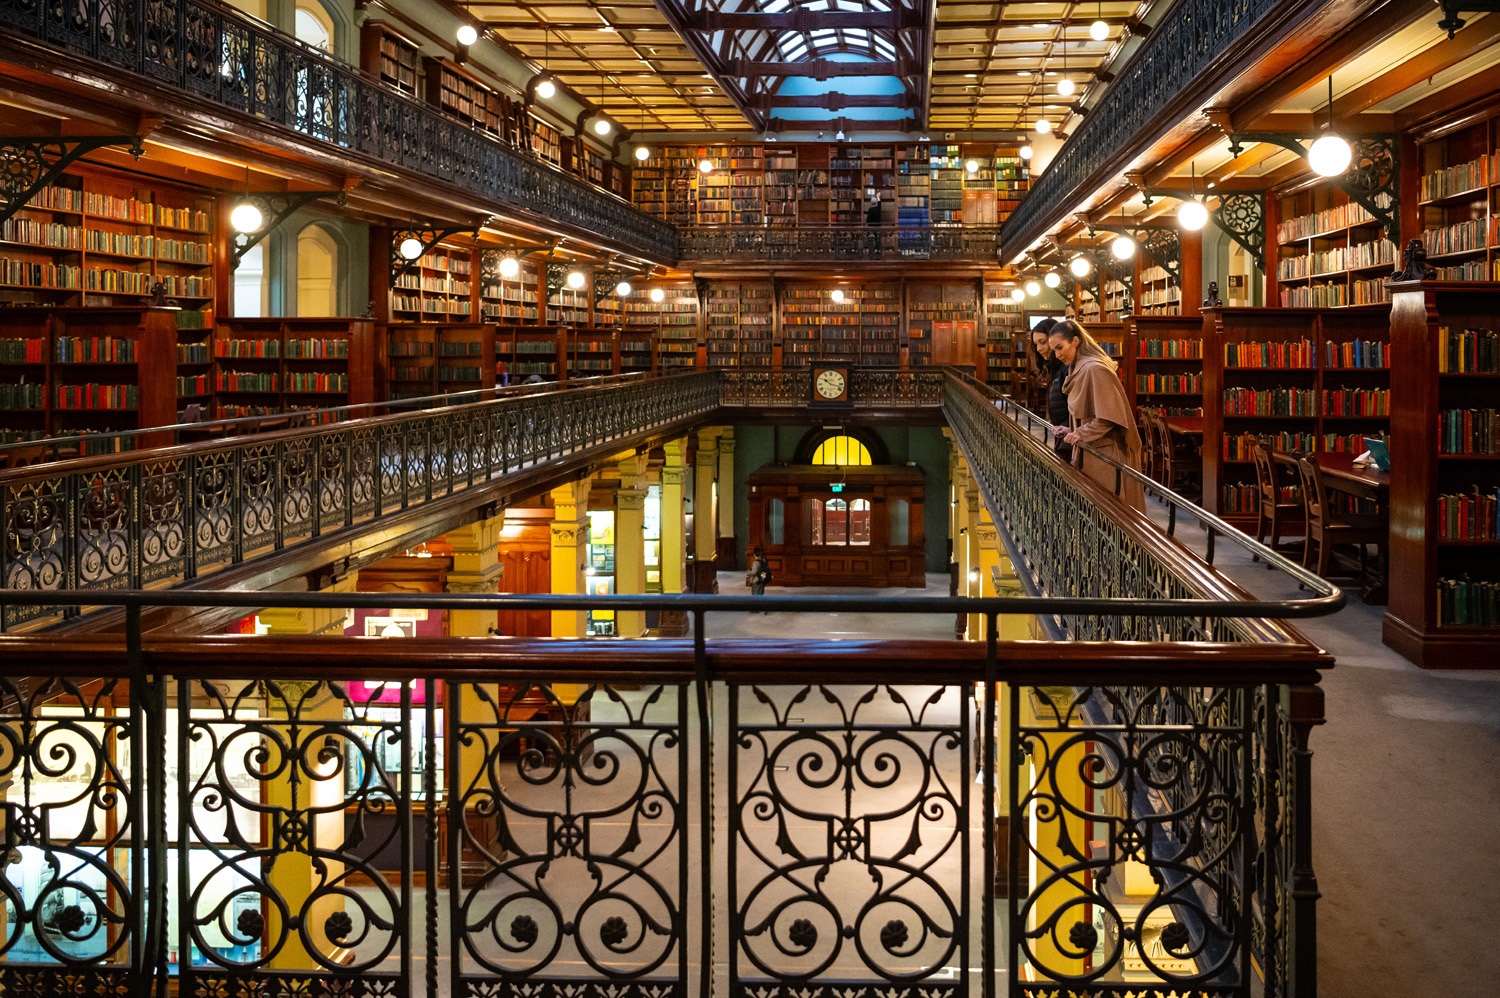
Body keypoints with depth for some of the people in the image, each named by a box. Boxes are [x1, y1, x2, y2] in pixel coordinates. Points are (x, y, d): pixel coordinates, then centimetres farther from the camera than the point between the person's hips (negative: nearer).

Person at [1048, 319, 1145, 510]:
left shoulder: (1094, 369, -17)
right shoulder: (1079, 368, 13)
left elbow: (1110, 417, -20)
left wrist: (1081, 434, -13)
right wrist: (1072, 430, 8)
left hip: (1107, 451, -9)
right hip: (1091, 451, 9)